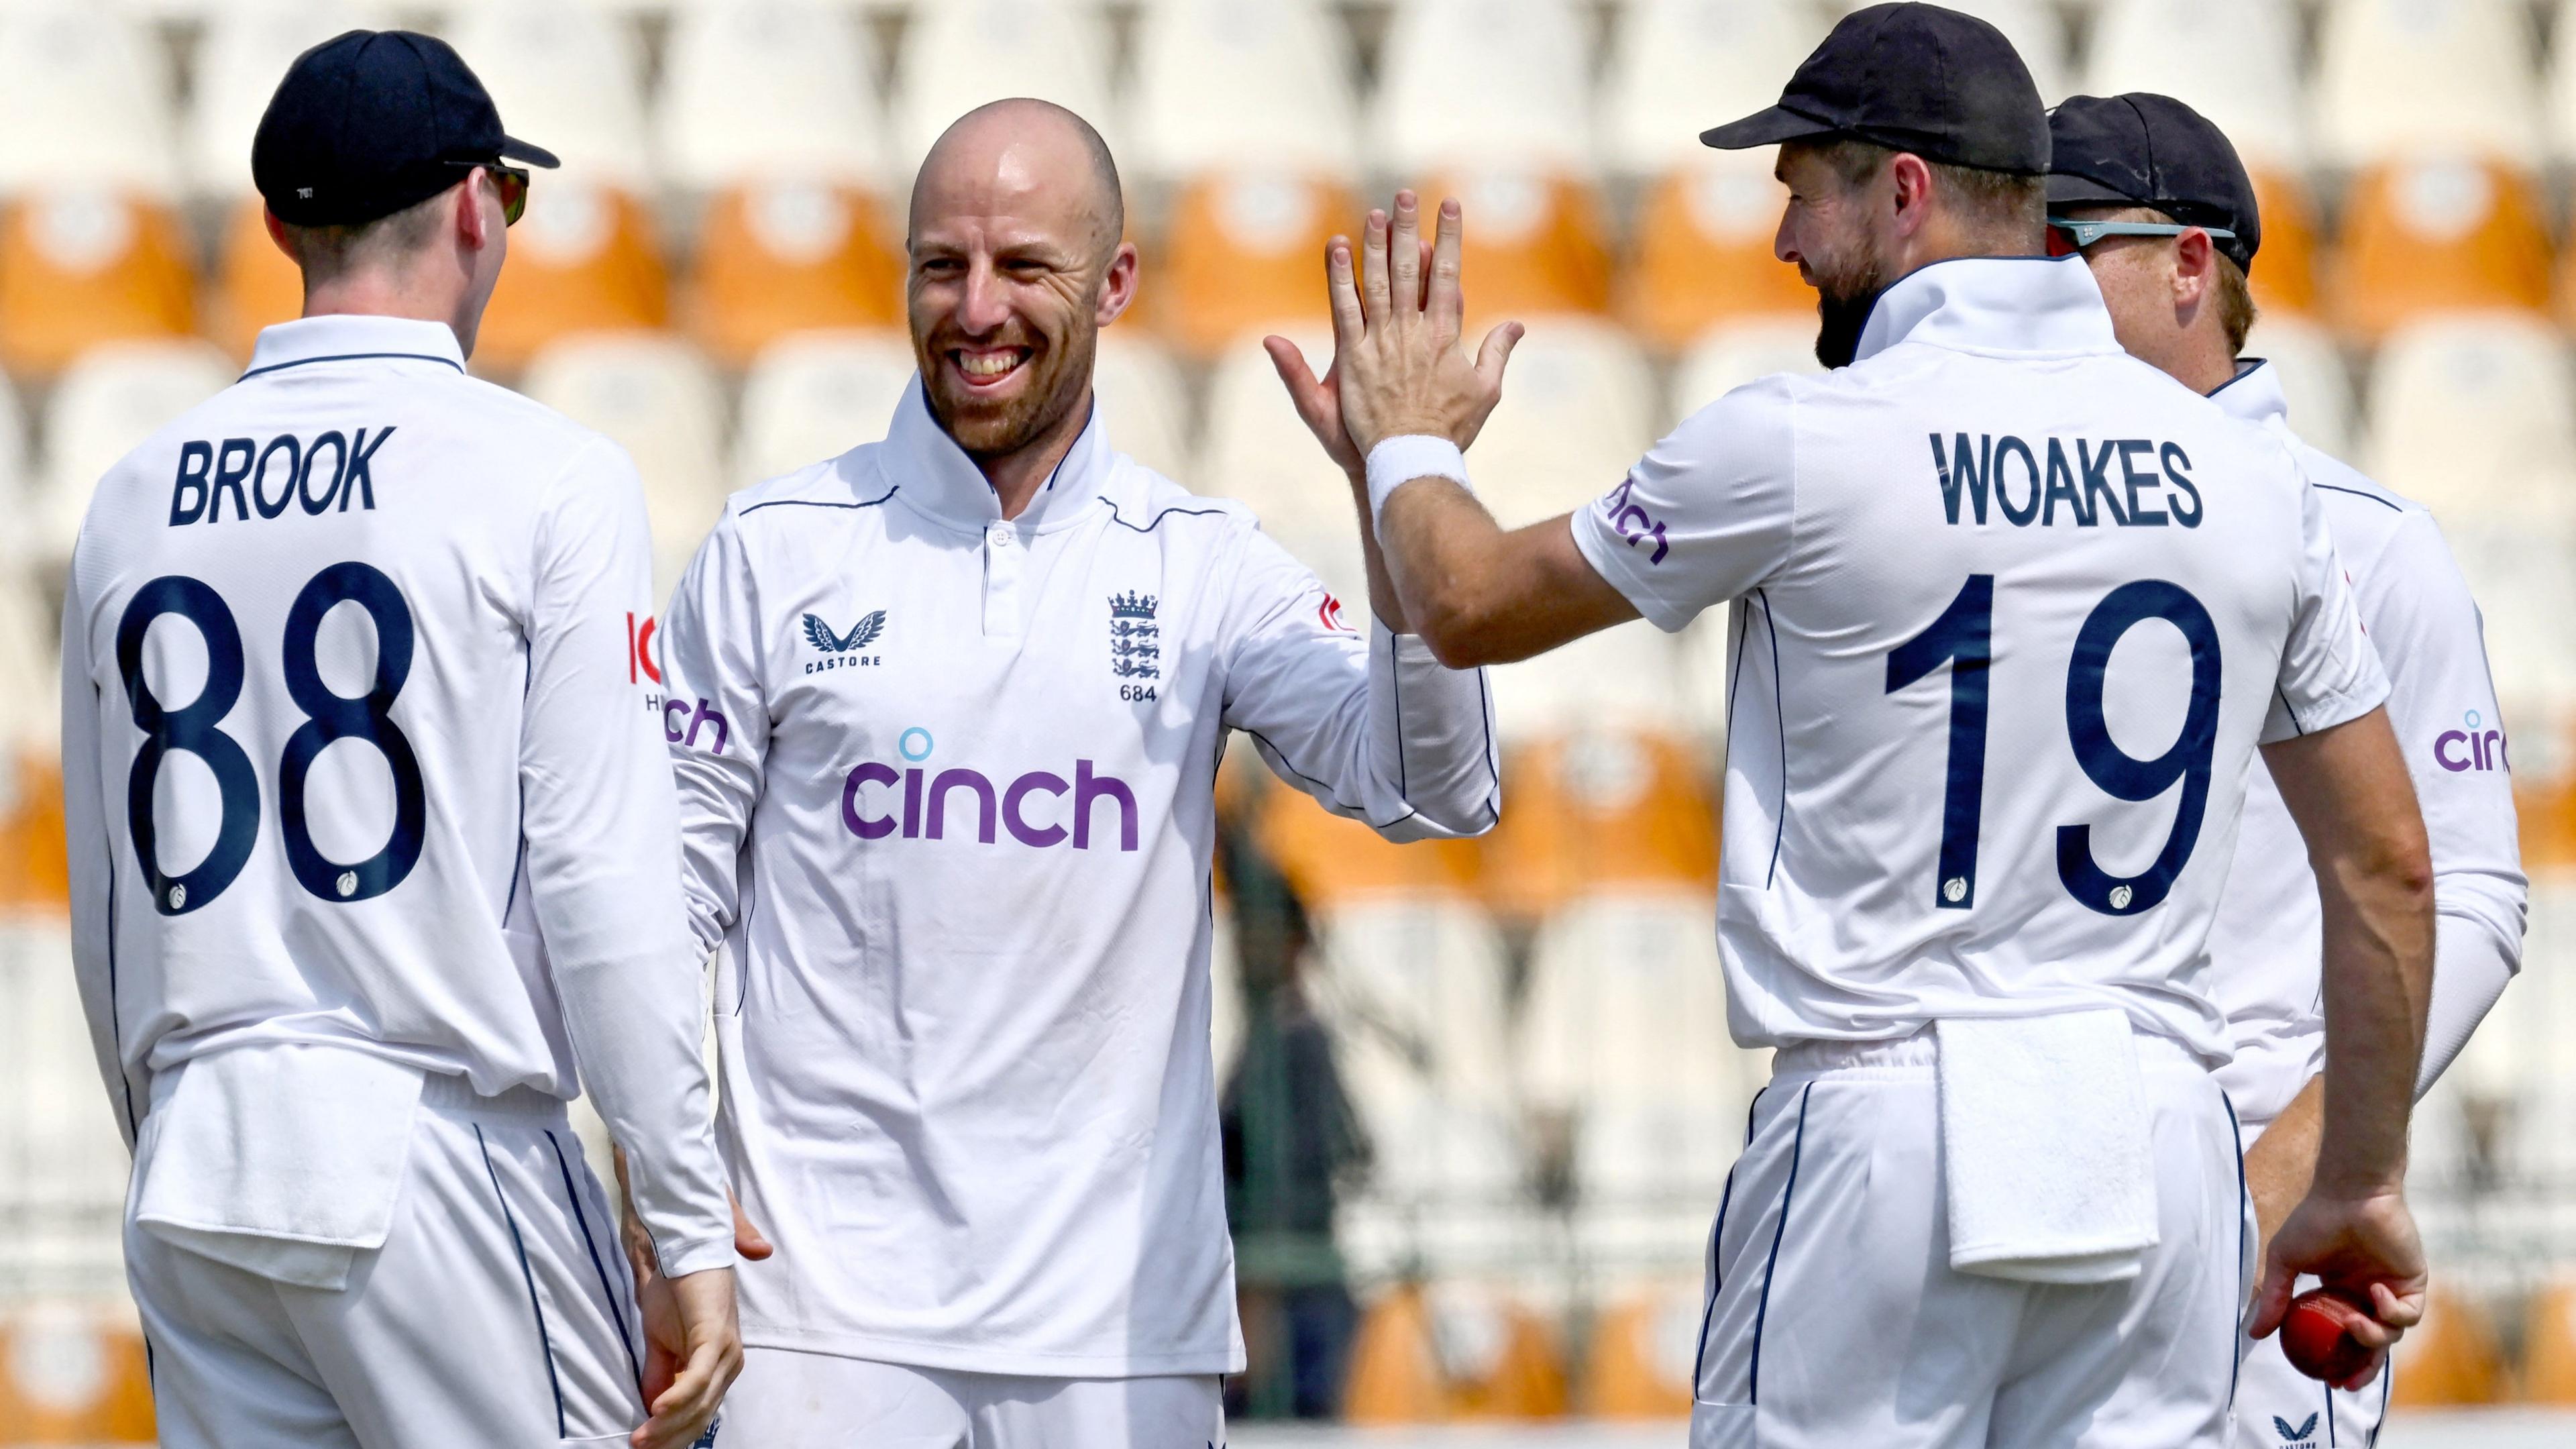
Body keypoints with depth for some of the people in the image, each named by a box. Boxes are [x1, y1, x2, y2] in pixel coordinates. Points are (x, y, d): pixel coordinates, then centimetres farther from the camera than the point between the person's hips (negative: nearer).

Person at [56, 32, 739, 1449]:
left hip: (195, 1174, 6)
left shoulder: (137, 495, 11)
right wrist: (689, 1229, -8)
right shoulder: (547, 479, -6)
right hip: (439, 1162, -6)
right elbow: (605, 879, -11)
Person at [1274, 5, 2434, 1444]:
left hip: (1886, 1135, -4)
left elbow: (1472, 608, 9)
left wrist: (1408, 444, 31)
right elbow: (2389, 865, 12)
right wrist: (2367, 1183, 21)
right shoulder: (2251, 474, 7)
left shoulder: (1798, 447, -6)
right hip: (2164, 1148, 4)